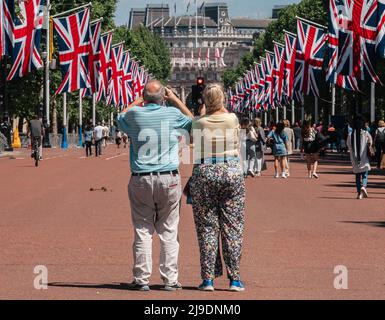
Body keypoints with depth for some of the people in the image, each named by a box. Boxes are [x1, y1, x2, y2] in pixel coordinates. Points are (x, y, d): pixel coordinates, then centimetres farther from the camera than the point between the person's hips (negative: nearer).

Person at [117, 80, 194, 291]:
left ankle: (141, 279, 4)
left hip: (141, 180, 0)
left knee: (142, 230, 5)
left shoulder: (134, 114, -2)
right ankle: (170, 279, 5)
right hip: (168, 179, 0)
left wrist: (139, 101, 31)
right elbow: (192, 121, 21)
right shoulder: (173, 114, -2)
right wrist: (175, 100, 26)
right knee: (168, 232, 5)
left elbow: (120, 118, 24)